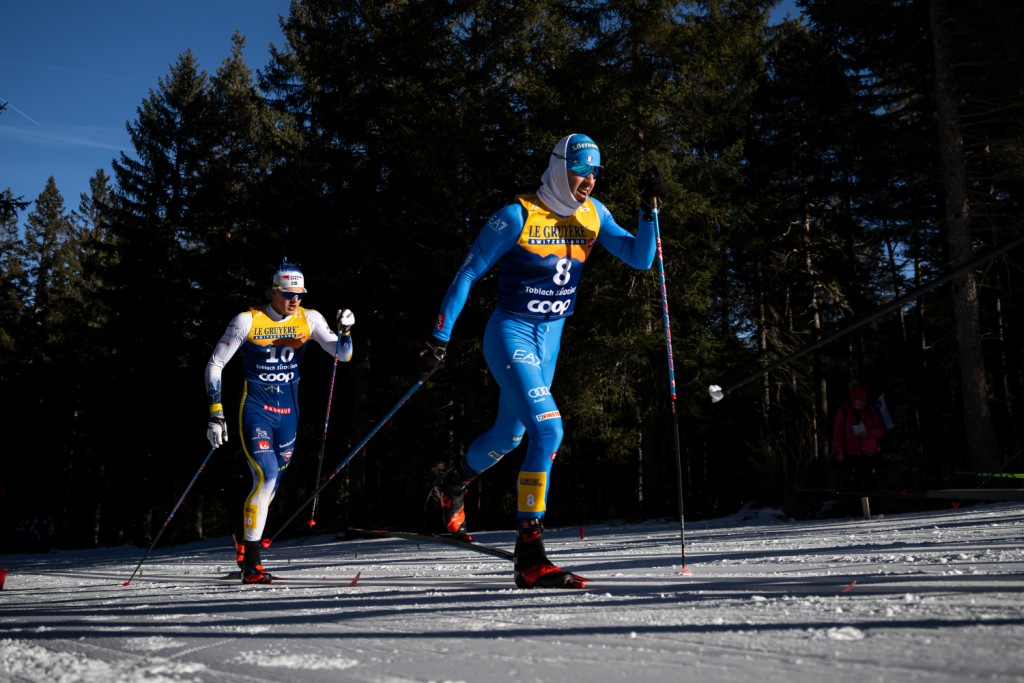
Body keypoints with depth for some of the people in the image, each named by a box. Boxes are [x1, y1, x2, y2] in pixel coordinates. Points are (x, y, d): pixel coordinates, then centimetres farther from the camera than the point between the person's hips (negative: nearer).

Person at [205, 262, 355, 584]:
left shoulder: (309, 319, 0)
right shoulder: (248, 321, -9)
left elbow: (343, 355, -3)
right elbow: (215, 365, -4)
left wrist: (345, 330, -23)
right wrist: (216, 412, -10)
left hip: (288, 412, 4)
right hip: (255, 409, -4)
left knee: (272, 483, 13)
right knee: (267, 476, -19)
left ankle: (245, 540, 38)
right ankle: (250, 563, -9)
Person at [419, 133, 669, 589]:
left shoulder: (592, 215, 3)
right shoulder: (518, 216, -16)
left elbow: (640, 258, 1)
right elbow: (467, 275, -11)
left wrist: (649, 210, -13)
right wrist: (439, 337, -12)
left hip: (550, 340, 7)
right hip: (511, 335, -7)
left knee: (509, 435, 21)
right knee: (548, 429, -23)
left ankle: (451, 487, 51)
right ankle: (529, 556, -15)